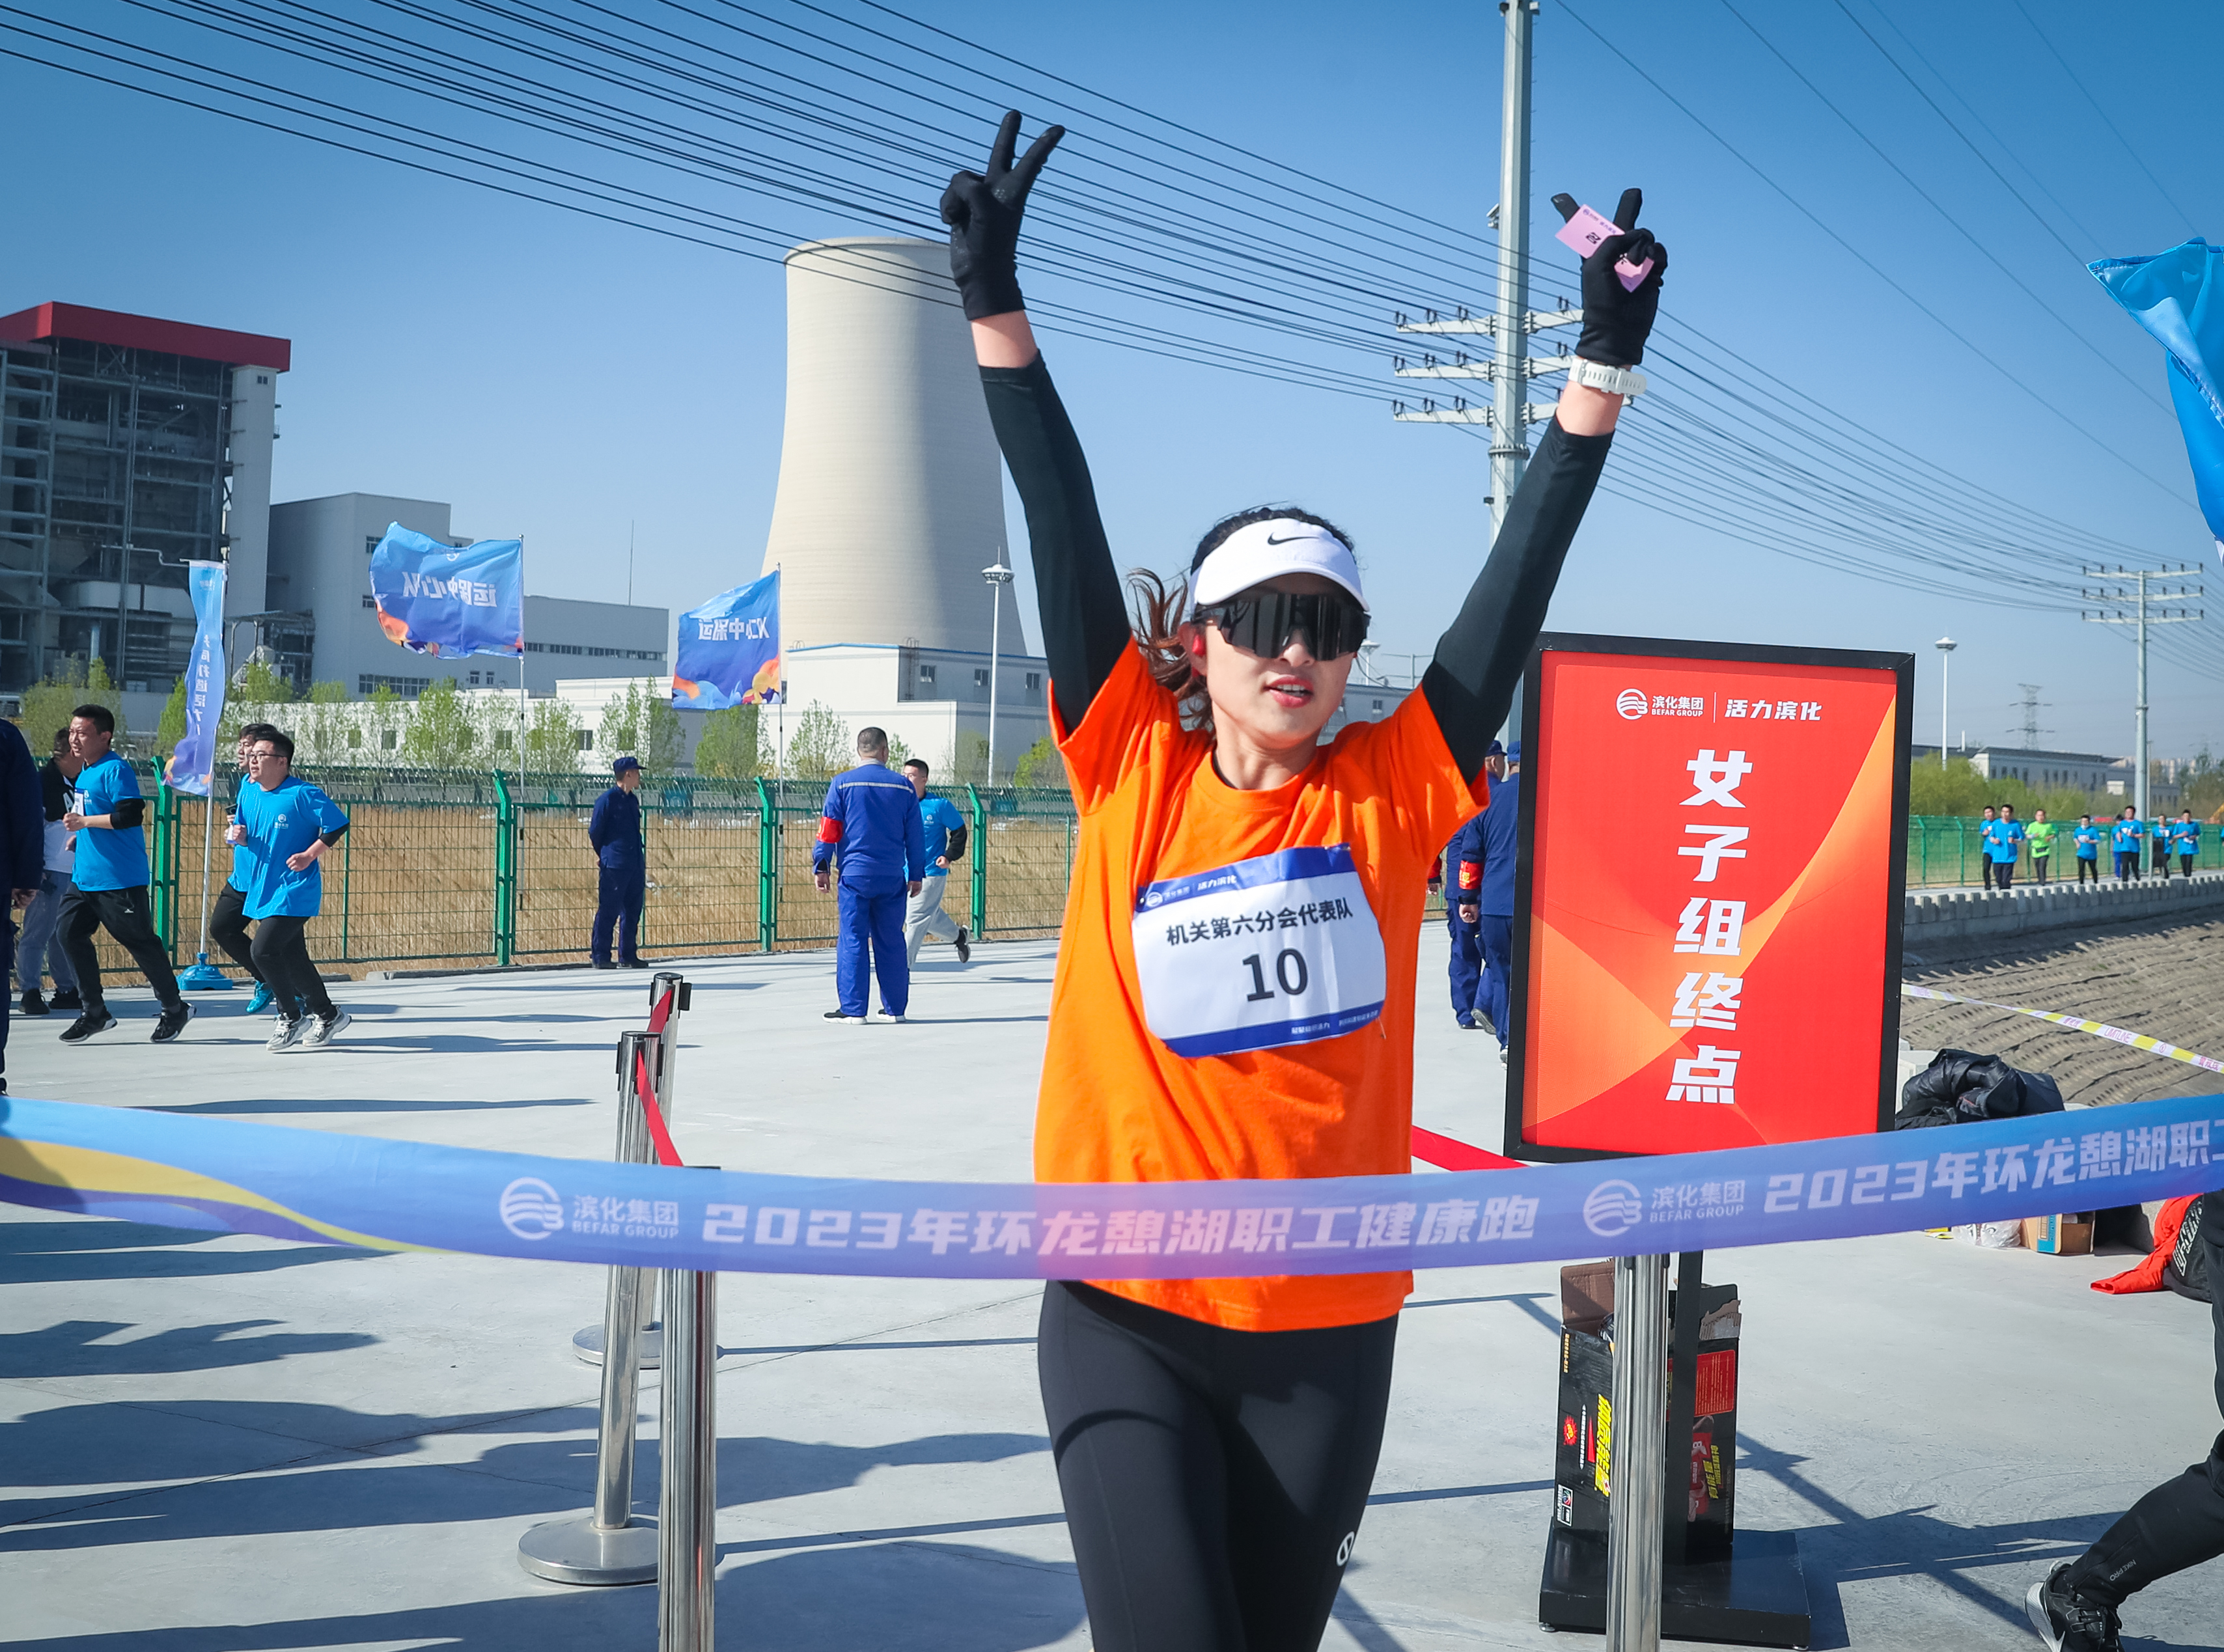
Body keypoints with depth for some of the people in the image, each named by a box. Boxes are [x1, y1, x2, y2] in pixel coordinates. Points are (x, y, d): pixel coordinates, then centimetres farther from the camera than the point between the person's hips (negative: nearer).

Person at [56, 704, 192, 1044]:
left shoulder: (115, 770, -14)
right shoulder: (85, 772, 15)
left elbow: (131, 815, -24)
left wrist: (85, 821, -20)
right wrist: (78, 833, 20)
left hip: (120, 880, -9)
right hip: (84, 875, 9)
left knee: (141, 942, -1)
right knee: (71, 933, 1)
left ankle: (174, 1010, 14)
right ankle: (94, 1012, 11)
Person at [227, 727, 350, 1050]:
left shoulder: (302, 794, -14)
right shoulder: (248, 790, 6)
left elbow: (337, 824, -10)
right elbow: (243, 828, 19)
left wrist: (309, 855, -15)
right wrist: (238, 836, -4)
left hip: (293, 892, -8)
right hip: (262, 890, 8)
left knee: (263, 950, -16)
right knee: (293, 960, 12)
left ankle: (291, 1017, 2)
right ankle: (327, 1015, 28)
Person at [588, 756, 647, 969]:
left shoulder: (633, 801, 16)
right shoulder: (607, 800, -7)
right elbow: (594, 832, -2)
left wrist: (641, 859, 18)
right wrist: (605, 856, 8)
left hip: (636, 866, 8)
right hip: (614, 867, -8)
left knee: (632, 912, 9)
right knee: (608, 912, -5)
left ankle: (627, 956, 16)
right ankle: (600, 957, -1)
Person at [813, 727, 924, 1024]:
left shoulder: (843, 783, -1)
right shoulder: (903, 786, 4)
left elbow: (829, 829, -3)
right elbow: (915, 835, 9)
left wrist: (821, 866, 3)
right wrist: (916, 875, 17)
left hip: (855, 875, -2)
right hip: (892, 877, 2)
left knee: (853, 941, 0)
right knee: (891, 941, 10)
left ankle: (853, 1009, -3)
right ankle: (895, 1007, 14)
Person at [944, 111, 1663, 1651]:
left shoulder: (1395, 792, 0)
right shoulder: (1133, 775, -1)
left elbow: (1518, 582, -1)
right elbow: (1068, 534, -5)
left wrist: (1604, 368, -4)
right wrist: (997, 307, -7)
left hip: (1326, 1329, 2)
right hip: (1127, 1318, -1)